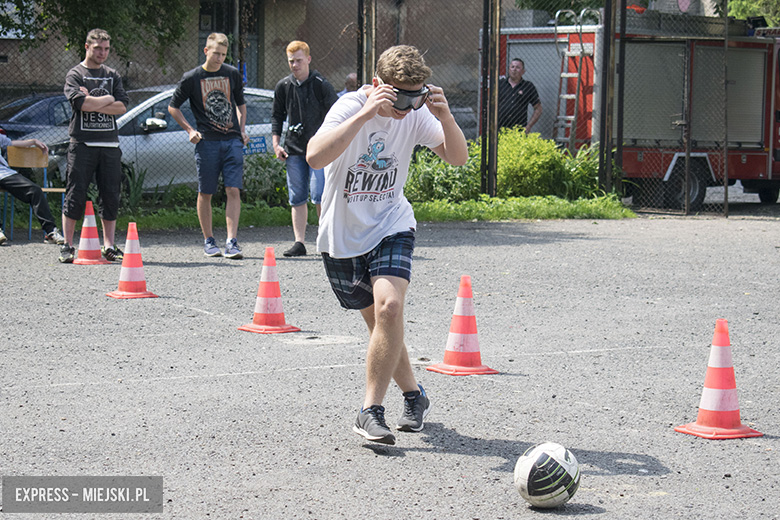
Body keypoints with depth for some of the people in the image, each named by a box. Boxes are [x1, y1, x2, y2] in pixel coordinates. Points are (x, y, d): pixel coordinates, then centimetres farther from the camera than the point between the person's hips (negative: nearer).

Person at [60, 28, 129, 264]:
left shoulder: (113, 76, 15)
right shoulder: (75, 74, 2)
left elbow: (122, 107, 2)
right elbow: (82, 105, -15)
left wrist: (93, 102, -8)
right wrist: (108, 99, -3)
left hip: (110, 144, 4)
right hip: (82, 144, -4)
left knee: (111, 196, 2)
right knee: (76, 194, -4)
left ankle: (109, 246, 9)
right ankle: (67, 246, 2)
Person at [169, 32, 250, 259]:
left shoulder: (233, 74, 9)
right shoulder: (191, 78, 0)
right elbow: (173, 107, 9)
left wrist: (242, 130, 10)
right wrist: (190, 130, 0)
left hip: (232, 141, 2)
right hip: (207, 142, -2)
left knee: (233, 191, -7)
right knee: (205, 193, 3)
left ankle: (231, 242, -9)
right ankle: (208, 241, 15)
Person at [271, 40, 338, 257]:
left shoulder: (322, 85, -4)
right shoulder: (283, 87, 8)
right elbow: (277, 116, 19)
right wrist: (276, 143, 8)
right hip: (293, 149, 4)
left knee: (318, 195, -12)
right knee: (297, 198, 4)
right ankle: (299, 242, 7)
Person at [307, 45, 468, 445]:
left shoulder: (415, 113, -7)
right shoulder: (351, 107, -20)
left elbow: (457, 157, -8)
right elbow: (315, 156, -36)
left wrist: (445, 117, -26)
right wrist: (365, 114, -42)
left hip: (390, 228, 1)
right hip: (342, 234, -1)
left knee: (389, 307, -23)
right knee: (378, 322, 11)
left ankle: (370, 410, -16)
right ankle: (413, 395, 34)